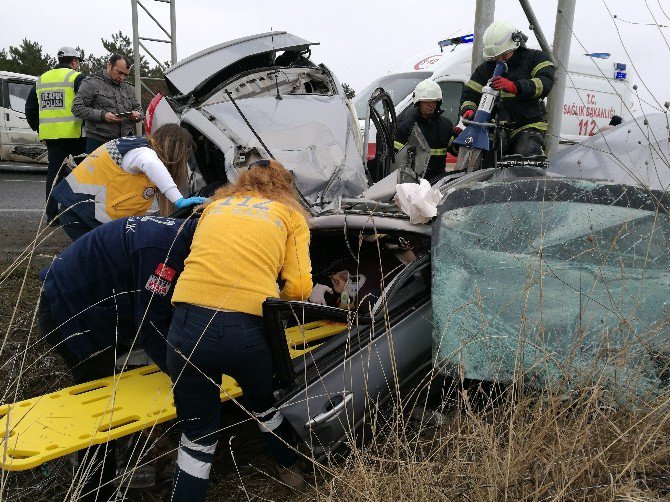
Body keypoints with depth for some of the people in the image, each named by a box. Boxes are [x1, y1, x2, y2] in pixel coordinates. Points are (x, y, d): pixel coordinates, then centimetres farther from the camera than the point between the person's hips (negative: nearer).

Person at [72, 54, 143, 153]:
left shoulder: (129, 88, 19)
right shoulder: (92, 84, 1)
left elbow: (138, 108, 27)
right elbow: (77, 108, -6)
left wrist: (137, 115, 1)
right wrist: (102, 116, -18)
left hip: (125, 142, 5)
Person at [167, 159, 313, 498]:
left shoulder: (215, 204, 24)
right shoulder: (291, 214, 15)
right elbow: (299, 287, 5)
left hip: (189, 323, 1)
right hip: (249, 329, -1)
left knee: (197, 437, 20)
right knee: (264, 405, 31)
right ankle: (289, 468, 55)